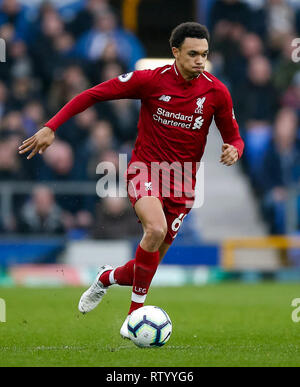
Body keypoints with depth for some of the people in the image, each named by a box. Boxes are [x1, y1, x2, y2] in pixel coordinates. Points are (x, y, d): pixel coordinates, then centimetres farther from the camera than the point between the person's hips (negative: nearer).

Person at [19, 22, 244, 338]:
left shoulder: (216, 92, -6)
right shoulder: (151, 80, -13)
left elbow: (234, 137, 7)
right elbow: (94, 94, -7)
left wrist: (233, 150, -19)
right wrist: (51, 127, -13)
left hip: (182, 181, 3)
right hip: (145, 169, -3)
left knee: (151, 261, 4)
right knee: (156, 228, -32)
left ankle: (108, 277, 39)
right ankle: (135, 312, -16)